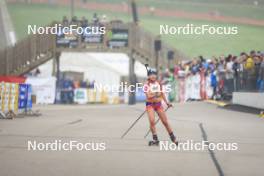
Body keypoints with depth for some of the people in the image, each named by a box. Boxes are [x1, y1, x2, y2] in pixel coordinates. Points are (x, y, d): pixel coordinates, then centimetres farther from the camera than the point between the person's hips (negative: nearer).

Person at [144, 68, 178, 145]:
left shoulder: (158, 84, 4)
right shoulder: (147, 85, -10)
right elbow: (148, 96, -20)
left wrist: (167, 102, 11)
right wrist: (155, 94, -33)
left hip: (158, 104, 3)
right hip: (150, 104, -3)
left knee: (165, 121, 5)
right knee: (152, 121, -17)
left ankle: (173, 138, 17)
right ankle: (155, 139, -6)